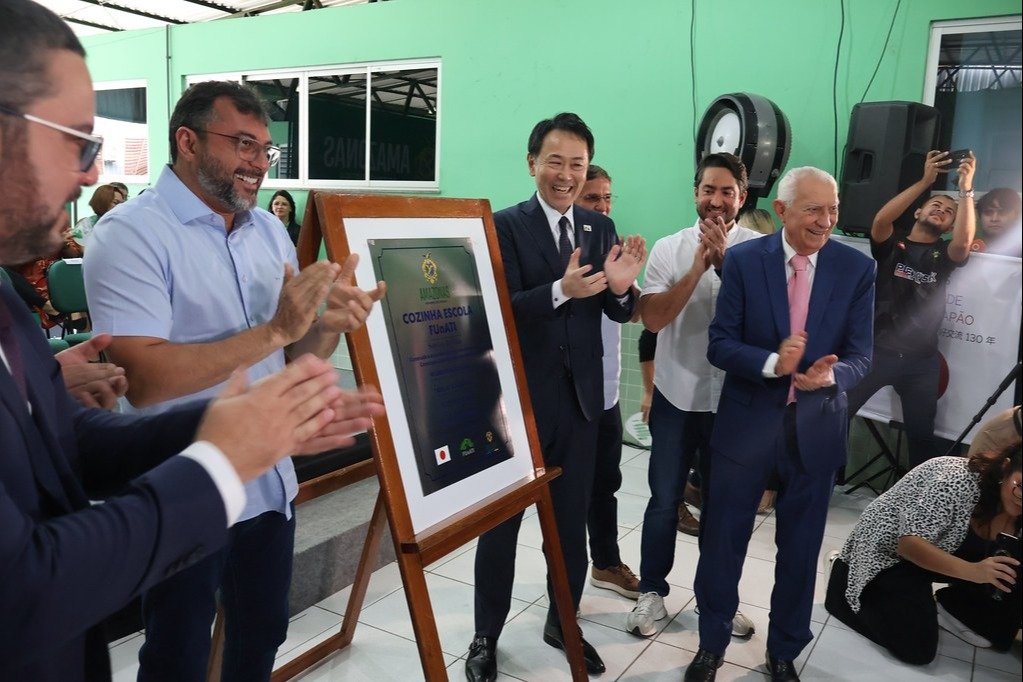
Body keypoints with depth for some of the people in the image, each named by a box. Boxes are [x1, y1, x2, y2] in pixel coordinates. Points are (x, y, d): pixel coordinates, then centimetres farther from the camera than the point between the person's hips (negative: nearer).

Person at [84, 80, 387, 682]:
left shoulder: (269, 230, 7)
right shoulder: (131, 234, -14)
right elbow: (143, 378, -24)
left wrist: (331, 324, -13)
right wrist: (274, 331, -27)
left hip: (271, 483, 6)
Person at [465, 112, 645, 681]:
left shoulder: (602, 228, 6)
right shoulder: (505, 226, -8)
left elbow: (621, 314, 5)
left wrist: (621, 287, -17)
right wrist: (561, 290, -32)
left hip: (581, 396, 4)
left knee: (573, 520, 16)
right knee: (502, 520, 10)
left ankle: (564, 623, 36)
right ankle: (487, 636, 27)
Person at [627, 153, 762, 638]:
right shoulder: (669, 248, -3)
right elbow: (652, 318, -12)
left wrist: (724, 261, -22)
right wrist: (697, 268, -19)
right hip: (676, 395, 0)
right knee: (665, 499, 10)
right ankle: (651, 592, 27)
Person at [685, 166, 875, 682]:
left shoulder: (857, 268, -3)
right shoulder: (743, 260, -7)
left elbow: (860, 355, -4)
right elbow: (719, 344, -8)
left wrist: (829, 375, -26)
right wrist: (772, 363, -26)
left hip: (816, 428, 1)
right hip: (747, 422, -1)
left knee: (800, 550, 15)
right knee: (722, 541, 10)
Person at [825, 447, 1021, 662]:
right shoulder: (959, 479, -32)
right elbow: (909, 543, -35)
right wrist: (973, 570, -45)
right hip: (886, 551, -7)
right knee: (918, 650, -17)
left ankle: (951, 607, 9)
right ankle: (844, 579, 2)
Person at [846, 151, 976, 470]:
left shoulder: (944, 254, 9)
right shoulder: (891, 246, 6)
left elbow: (964, 242, -14)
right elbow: (880, 220, -16)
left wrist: (966, 188, -18)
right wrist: (925, 181, -18)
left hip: (921, 360, 2)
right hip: (876, 351, -2)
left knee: (921, 435, 11)